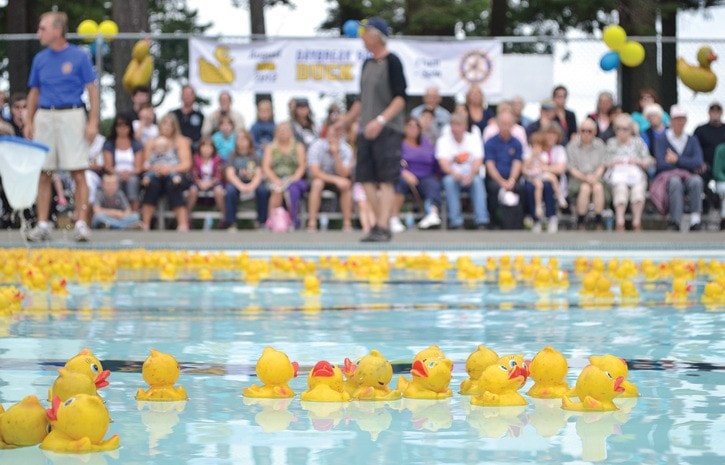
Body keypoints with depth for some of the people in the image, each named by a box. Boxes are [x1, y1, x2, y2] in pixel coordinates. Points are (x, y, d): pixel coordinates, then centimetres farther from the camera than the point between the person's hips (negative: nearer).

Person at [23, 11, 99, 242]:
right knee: (43, 174, 3)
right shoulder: (40, 59, 10)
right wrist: (28, 122, 9)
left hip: (72, 115, -4)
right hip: (44, 117, 4)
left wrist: (93, 122, -9)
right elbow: (34, 93, 17)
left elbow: (92, 90, -1)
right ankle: (42, 225, 8)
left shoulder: (79, 56, -2)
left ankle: (81, 224, -3)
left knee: (78, 173, -6)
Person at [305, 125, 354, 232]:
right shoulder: (317, 146, -21)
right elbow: (314, 172, -27)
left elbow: (343, 174, -22)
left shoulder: (346, 149, -14)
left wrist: (336, 154, -34)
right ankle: (311, 223, -35)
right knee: (317, 183, -36)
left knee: (347, 185, -30)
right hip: (320, 177, -2)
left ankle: (347, 223, -21)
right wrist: (336, 179, -36)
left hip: (338, 179, 2)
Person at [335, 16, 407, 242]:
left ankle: (382, 228, -13)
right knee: (366, 179, 4)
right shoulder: (368, 64, 17)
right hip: (367, 130, 8)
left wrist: (381, 120, -24)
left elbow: (401, 98, -14)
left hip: (388, 130, -8)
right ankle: (380, 222, 13)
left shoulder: (392, 62, -7)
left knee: (386, 180, -9)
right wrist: (347, 120, 22)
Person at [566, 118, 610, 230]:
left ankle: (598, 222, -28)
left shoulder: (600, 145, 11)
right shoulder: (572, 146, 6)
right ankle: (581, 223, -28)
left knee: (598, 187, -33)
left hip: (596, 178, 1)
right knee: (585, 187, -34)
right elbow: (571, 169, 0)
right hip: (578, 178, -1)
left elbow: (602, 166, 6)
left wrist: (594, 177, -15)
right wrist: (585, 177, -16)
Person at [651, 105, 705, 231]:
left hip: (688, 178, 2)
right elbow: (661, 164, -8)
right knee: (675, 181, -38)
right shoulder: (661, 139, 7)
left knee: (696, 180, -33)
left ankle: (695, 220, -41)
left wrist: (677, 160, -8)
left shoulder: (692, 140, 15)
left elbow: (698, 163, -1)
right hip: (666, 177, -2)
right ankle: (675, 222, -42)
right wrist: (688, 164, -4)